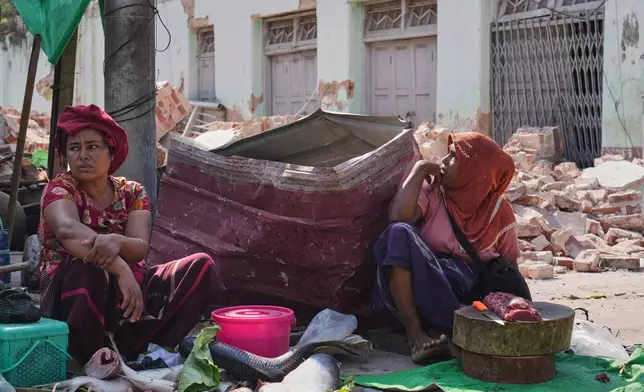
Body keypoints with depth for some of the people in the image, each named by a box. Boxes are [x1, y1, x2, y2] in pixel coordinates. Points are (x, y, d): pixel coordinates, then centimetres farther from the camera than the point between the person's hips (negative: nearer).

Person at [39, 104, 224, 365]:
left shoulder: (132, 193, 6)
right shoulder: (60, 188, -6)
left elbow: (140, 249, -11)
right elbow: (68, 231, -29)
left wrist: (116, 242, -36)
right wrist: (120, 268, -43)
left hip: (128, 291, 5)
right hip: (72, 298, -5)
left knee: (201, 266, -13)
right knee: (87, 267, -38)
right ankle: (88, 360, -22)